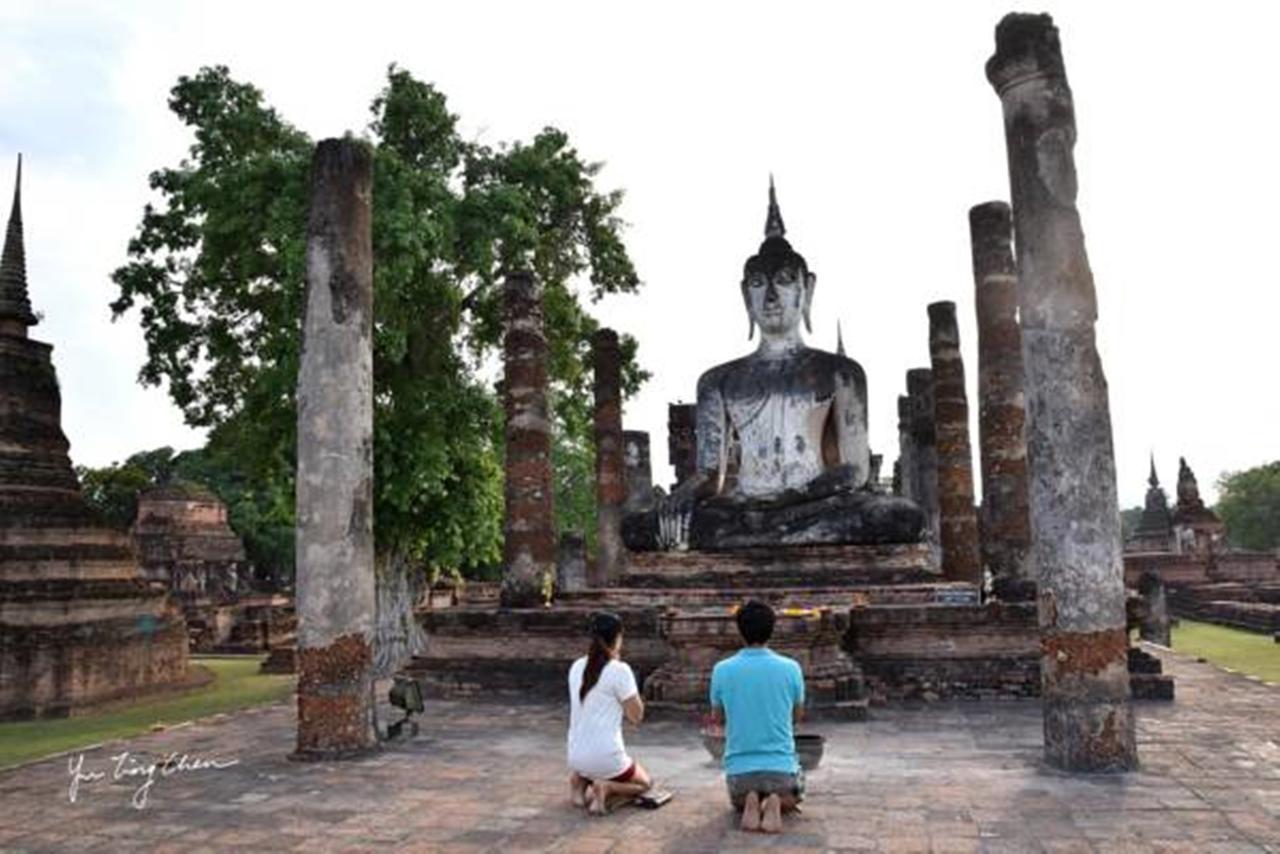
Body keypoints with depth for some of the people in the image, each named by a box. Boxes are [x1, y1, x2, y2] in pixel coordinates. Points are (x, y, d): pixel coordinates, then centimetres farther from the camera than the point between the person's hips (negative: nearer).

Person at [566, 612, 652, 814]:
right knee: (645, 782, 22)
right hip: (606, 758, -6)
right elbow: (636, 716, -6)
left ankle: (581, 780, 7)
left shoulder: (577, 667, 5)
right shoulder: (620, 670, -14)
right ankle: (606, 788, -5)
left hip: (576, 757, 6)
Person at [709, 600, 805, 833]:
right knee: (794, 797, 34)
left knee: (738, 801, 35)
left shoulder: (722, 670, -7)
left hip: (739, 769, 1)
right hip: (781, 767, 0)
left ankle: (750, 804, -1)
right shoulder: (790, 668, -8)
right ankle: (778, 804, -1)